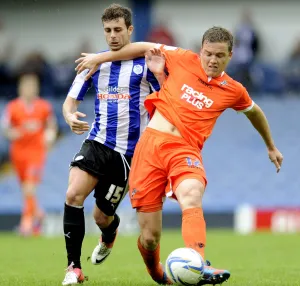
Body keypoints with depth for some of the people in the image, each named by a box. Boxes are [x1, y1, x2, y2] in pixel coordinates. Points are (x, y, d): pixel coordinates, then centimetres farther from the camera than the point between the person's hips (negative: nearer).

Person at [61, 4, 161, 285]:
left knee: (102, 216, 3)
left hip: (129, 151, -3)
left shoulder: (146, 62, -4)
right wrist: (70, 116, -16)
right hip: (97, 143, 3)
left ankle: (108, 237, 43)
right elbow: (70, 101, 7)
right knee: (73, 194, -22)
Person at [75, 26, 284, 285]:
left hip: (185, 150, 0)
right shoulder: (183, 60, 7)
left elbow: (255, 112, 31)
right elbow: (146, 48, 19)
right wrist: (100, 58, 21)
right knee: (150, 238, -2)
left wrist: (271, 147, 43)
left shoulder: (234, 91, 10)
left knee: (192, 196, -38)